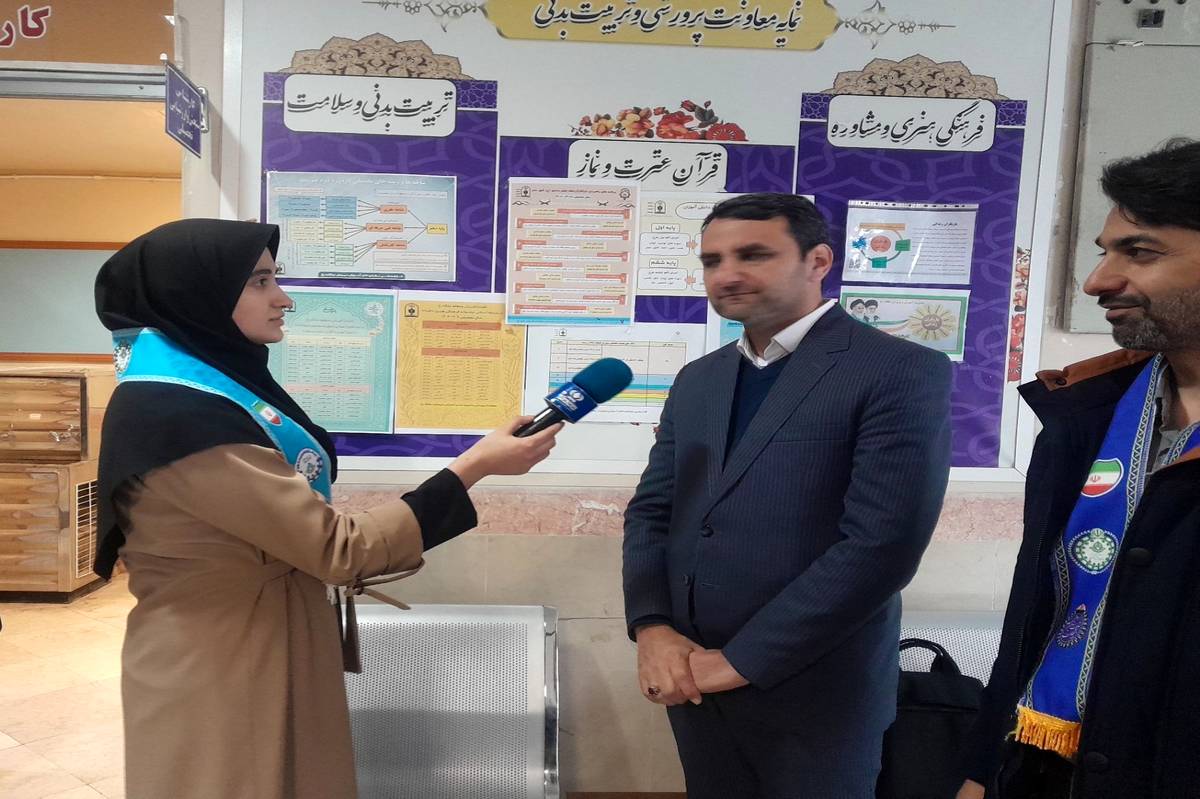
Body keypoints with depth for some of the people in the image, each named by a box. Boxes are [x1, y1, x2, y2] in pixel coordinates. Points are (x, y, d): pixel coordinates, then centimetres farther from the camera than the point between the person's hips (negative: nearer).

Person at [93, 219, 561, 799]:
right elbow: (336, 548, -25)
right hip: (217, 675, -9)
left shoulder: (211, 385, 6)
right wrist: (474, 466, -22)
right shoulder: (177, 414, -25)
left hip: (267, 653, 9)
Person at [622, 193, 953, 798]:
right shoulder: (697, 379, 9)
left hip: (812, 692, -5)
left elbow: (882, 544, -19)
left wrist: (740, 660, -16)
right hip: (694, 683, 6)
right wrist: (652, 628, -7)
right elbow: (650, 511, 9)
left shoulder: (902, 374, -12)